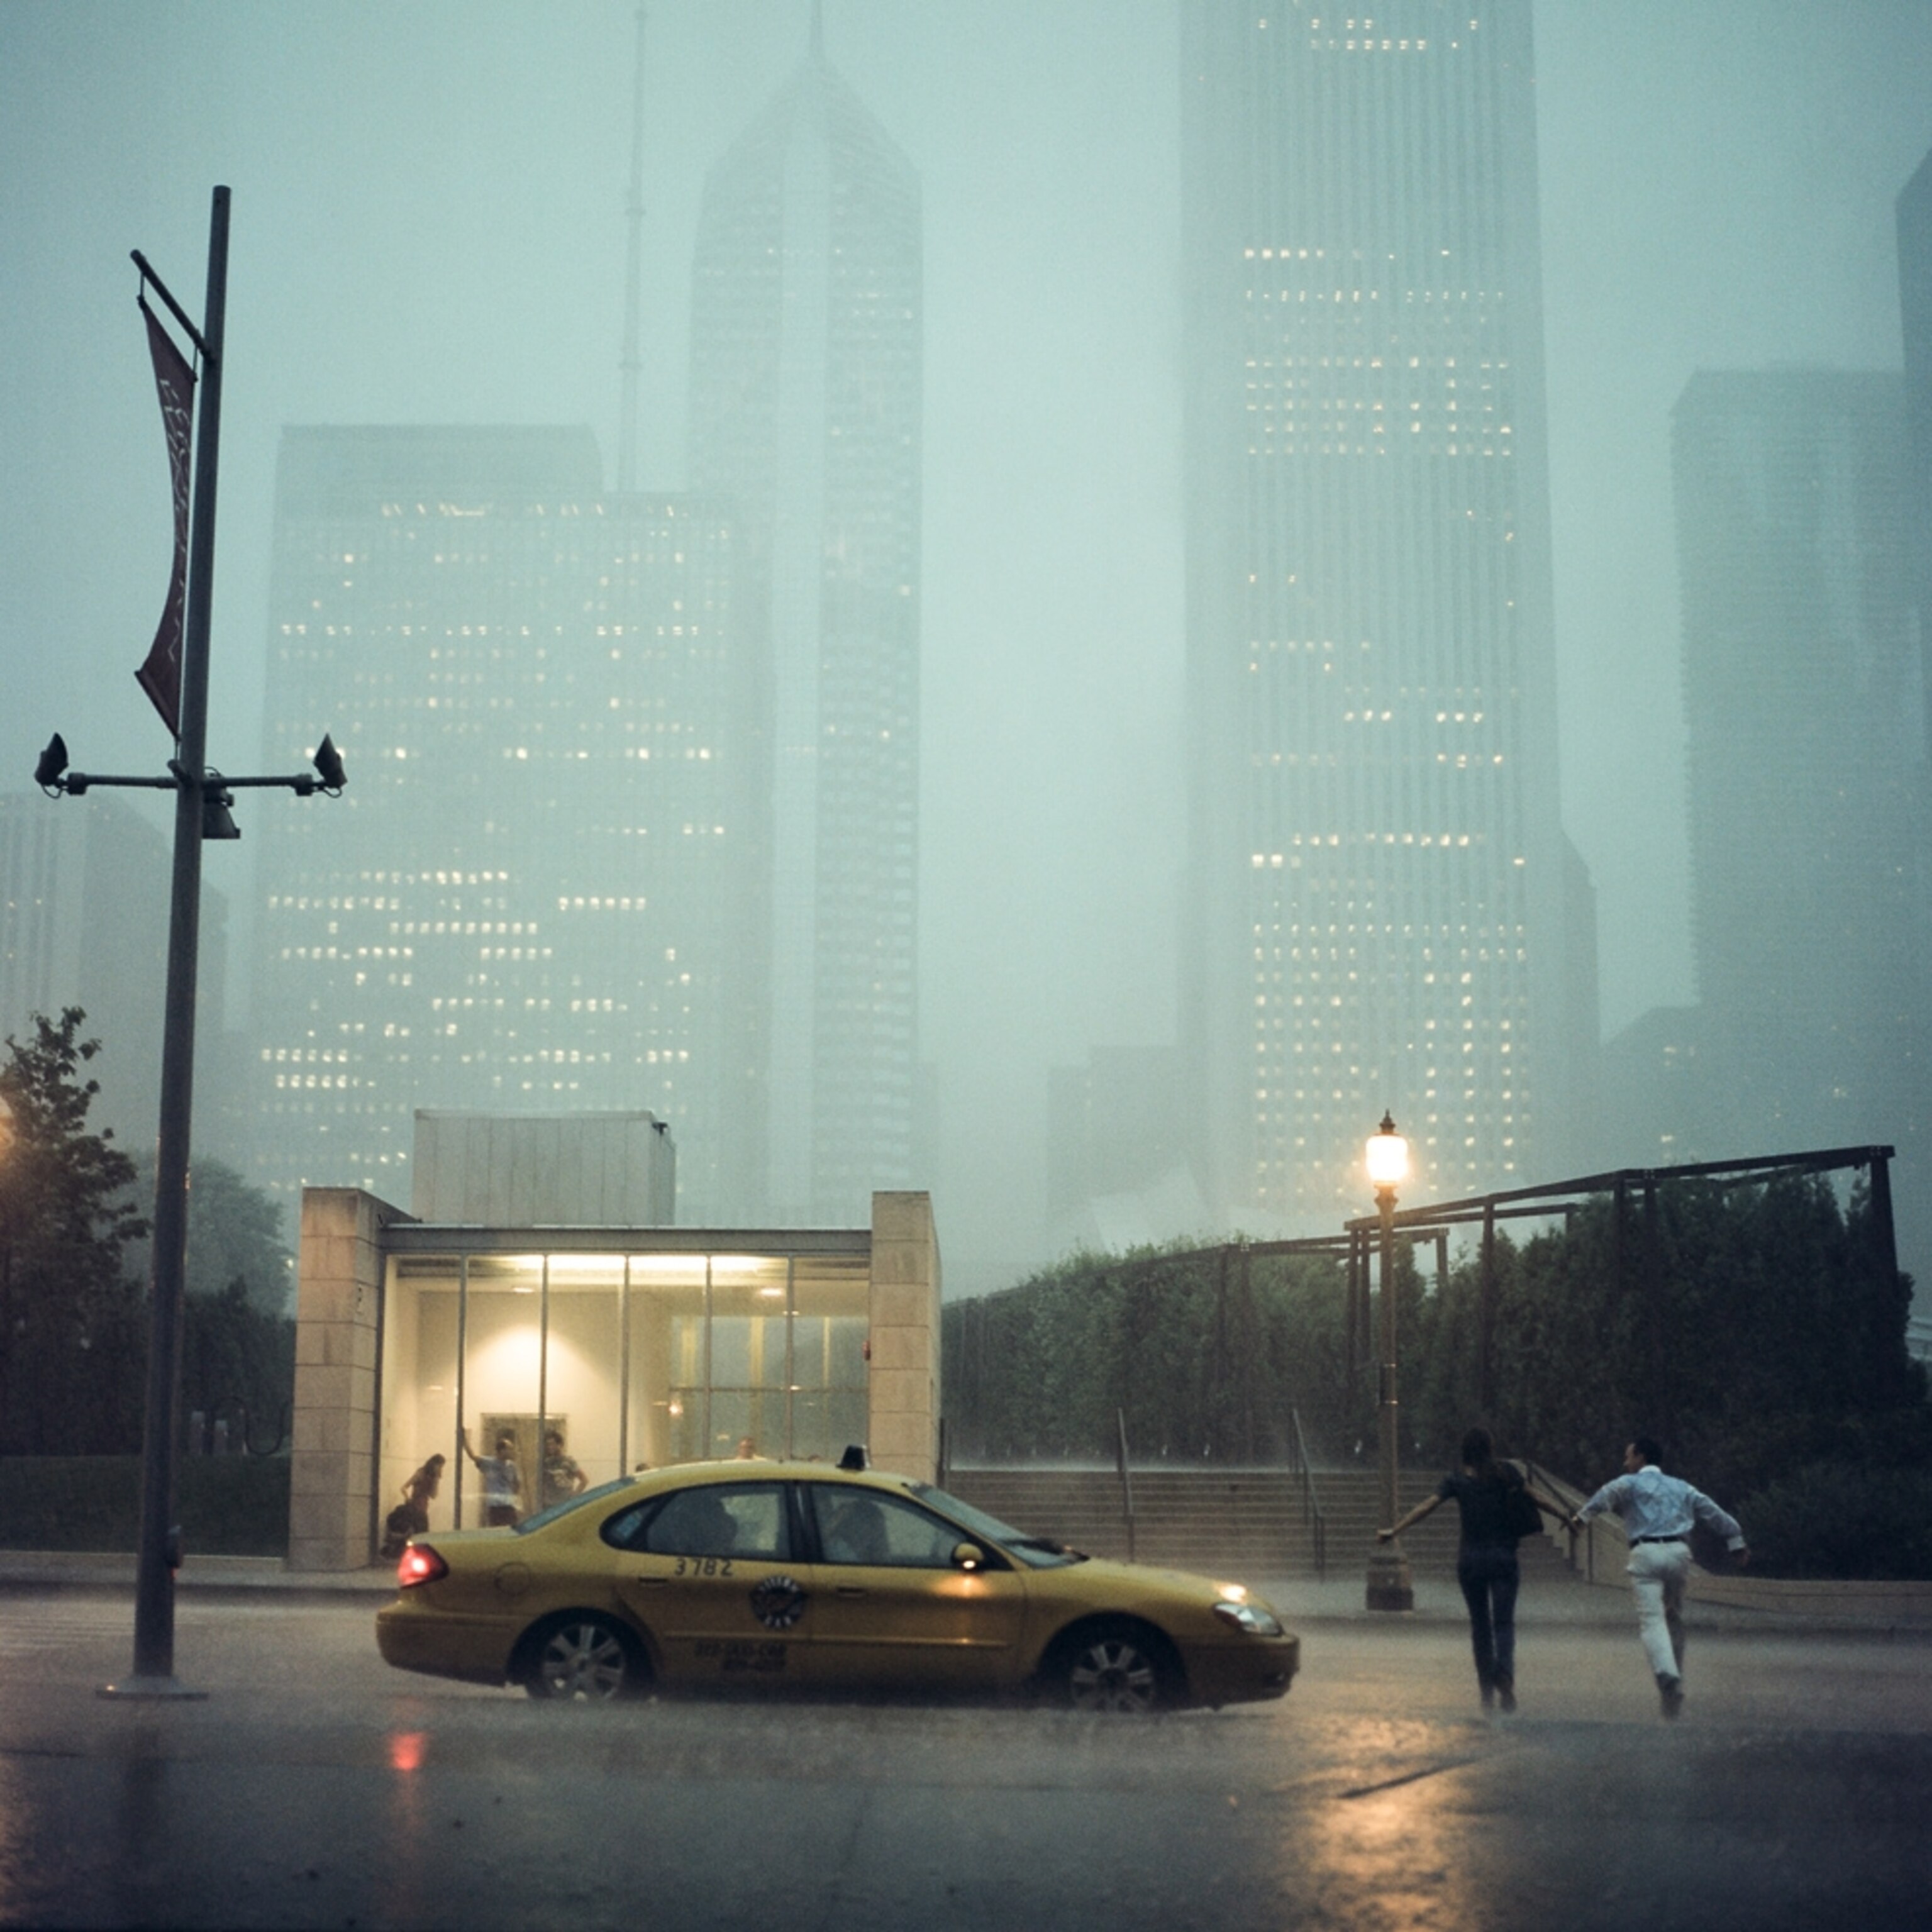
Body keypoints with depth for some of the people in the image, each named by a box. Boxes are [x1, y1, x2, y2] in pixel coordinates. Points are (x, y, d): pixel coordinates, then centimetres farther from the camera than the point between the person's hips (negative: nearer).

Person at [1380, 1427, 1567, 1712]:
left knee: (1480, 1623, 12)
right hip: (1503, 1558, -1)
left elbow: (1425, 1507, -5)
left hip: (1470, 1559, 1)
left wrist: (1393, 1530, -1)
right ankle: (1504, 1672, -29)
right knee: (1504, 1622, -1)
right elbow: (1536, 1499, 3)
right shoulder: (1506, 1473, 0)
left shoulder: (1456, 1480, 0)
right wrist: (1567, 1517, 12)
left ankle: (1487, 1689, 12)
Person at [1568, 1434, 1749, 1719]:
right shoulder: (1681, 1487, 25)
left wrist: (1582, 1516, -11)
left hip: (1646, 1553, -4)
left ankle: (1666, 1672, -38)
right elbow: (1714, 1513, 25)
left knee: (1651, 1618, -13)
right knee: (1674, 1619, 18)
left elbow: (1607, 1495, -5)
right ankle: (1674, 1690, 18)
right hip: (1678, 1551, 5)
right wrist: (1737, 1542, 31)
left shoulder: (1630, 1483, 11)